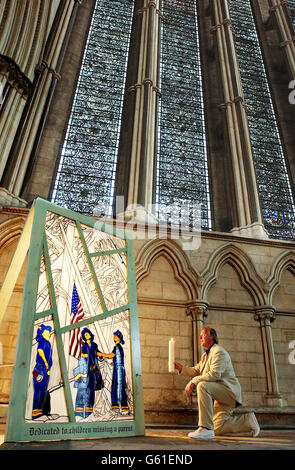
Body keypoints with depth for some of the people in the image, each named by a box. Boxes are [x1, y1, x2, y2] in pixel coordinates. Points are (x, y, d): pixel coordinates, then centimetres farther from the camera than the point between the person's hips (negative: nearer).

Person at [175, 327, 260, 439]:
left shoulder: (219, 351, -13)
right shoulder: (205, 355, 19)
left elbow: (215, 374, -26)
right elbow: (196, 371, 14)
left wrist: (193, 381, -26)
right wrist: (181, 368, -3)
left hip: (229, 390, -10)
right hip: (221, 395, 10)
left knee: (202, 386, -32)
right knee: (218, 429, 8)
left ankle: (206, 428, -31)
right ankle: (247, 420, 23)